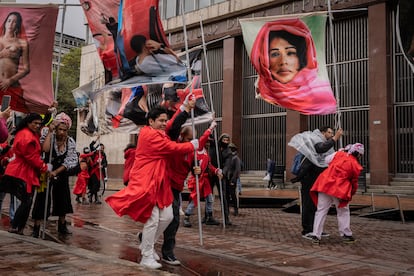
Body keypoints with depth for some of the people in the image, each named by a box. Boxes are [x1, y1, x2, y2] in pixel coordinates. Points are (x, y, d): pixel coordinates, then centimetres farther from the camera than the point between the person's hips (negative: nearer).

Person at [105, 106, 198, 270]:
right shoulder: (150, 135, -16)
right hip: (145, 182, -11)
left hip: (158, 182, 11)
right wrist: (192, 145, -2)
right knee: (152, 220, -9)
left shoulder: (158, 134, 17)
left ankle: (147, 245, 27)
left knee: (167, 216, 8)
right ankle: (146, 257, 5)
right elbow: (173, 148, -16)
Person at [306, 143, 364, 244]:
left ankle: (316, 235, 5)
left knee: (321, 211, 7)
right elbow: (354, 182, 8)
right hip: (339, 189, -3)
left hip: (324, 185, 3)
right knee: (343, 212, 16)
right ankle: (346, 235, 22)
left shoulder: (339, 154, 5)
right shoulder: (355, 166, 0)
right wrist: (351, 193, 25)